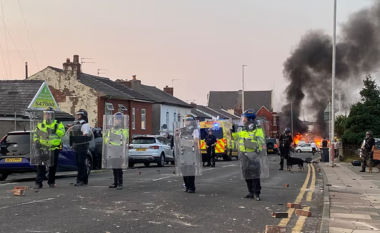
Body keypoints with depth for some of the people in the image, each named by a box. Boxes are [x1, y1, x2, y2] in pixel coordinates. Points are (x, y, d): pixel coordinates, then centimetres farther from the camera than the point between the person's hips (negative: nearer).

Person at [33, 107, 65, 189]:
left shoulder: (58, 124, 4)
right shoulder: (40, 124, 12)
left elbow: (62, 132, -13)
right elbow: (35, 135, 16)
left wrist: (54, 131, -27)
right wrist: (36, 141, -2)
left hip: (54, 149, -1)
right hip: (42, 148, 1)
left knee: (53, 167, 7)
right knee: (41, 166, -6)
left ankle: (51, 182, 18)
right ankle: (38, 183, -6)